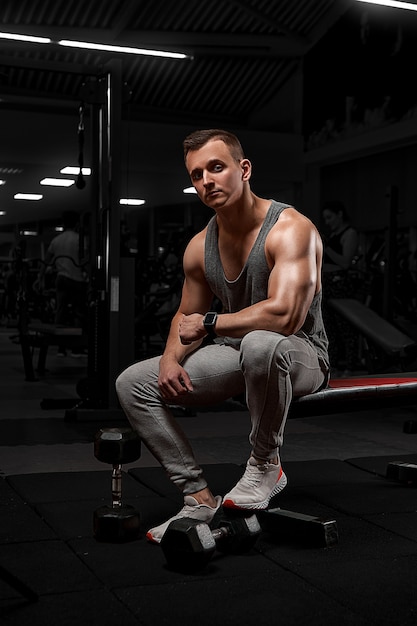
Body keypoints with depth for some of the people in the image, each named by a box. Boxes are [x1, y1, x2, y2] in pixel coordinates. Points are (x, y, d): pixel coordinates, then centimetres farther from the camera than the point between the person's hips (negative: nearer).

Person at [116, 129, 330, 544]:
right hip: (236, 354, 7)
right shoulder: (200, 247, 2)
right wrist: (171, 358, -8)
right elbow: (186, 315, 14)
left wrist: (209, 322, -21)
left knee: (262, 344, -43)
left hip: (299, 355, -6)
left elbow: (285, 315, -33)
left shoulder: (290, 229, -20)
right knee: (132, 383, -5)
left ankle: (266, 465, -16)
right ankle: (198, 497, -3)